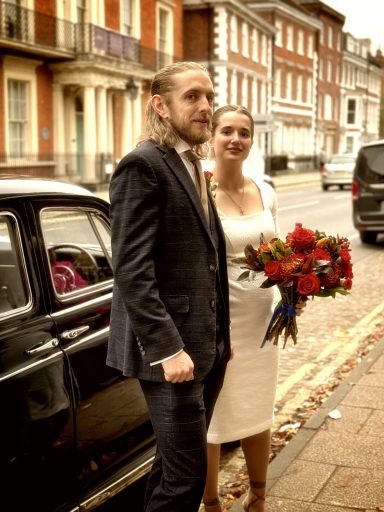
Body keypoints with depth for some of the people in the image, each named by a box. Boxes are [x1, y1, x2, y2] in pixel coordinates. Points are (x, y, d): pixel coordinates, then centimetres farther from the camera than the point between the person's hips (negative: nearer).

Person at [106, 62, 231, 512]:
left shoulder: (191, 166, 15)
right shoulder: (143, 165, -13)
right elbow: (131, 270, -20)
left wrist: (219, 336, 16)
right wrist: (167, 348, -23)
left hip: (205, 344, 9)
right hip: (171, 347, -9)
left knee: (175, 463, 19)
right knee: (186, 472, -1)